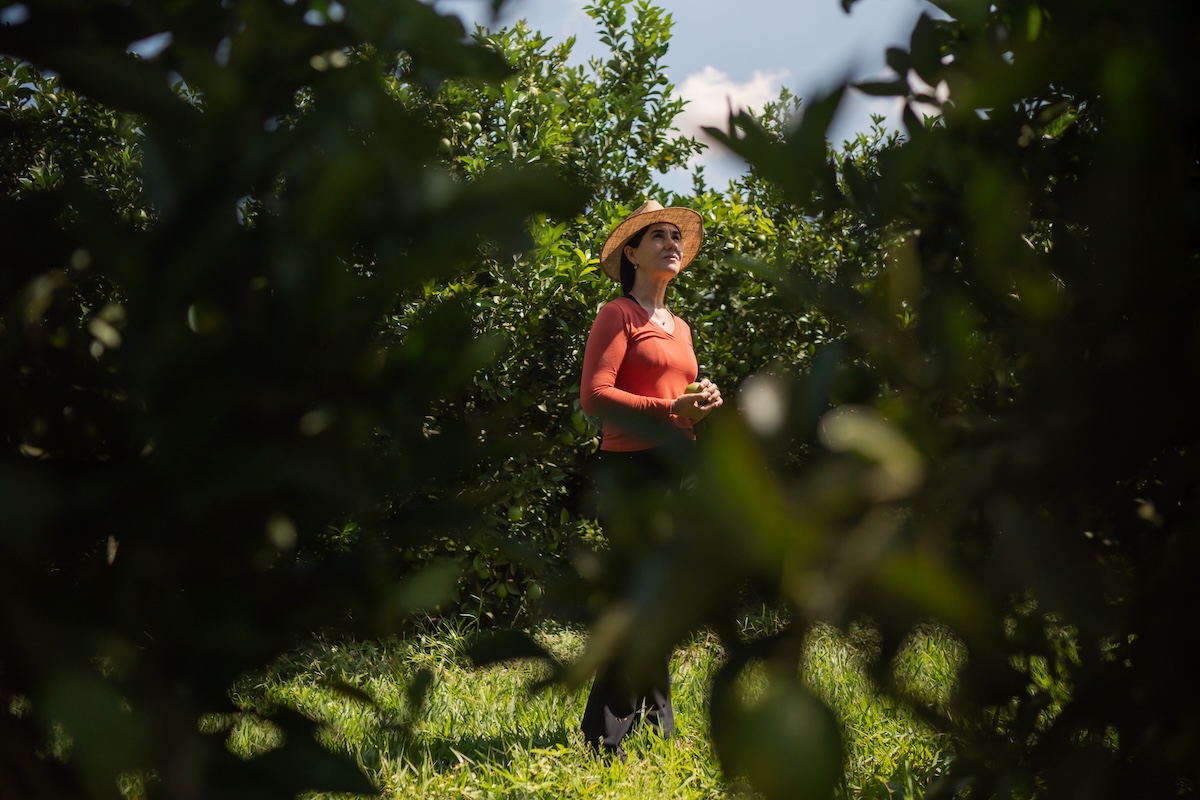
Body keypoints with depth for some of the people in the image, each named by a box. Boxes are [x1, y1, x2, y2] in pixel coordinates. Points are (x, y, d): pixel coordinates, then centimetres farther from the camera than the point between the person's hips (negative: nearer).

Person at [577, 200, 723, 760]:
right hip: (632, 468, -8)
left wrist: (703, 403, 7)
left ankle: (656, 723, 22)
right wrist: (670, 409, -20)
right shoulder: (619, 314, -4)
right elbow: (594, 395, -14)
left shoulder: (679, 327, 20)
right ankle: (605, 737, -3)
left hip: (678, 468, 8)